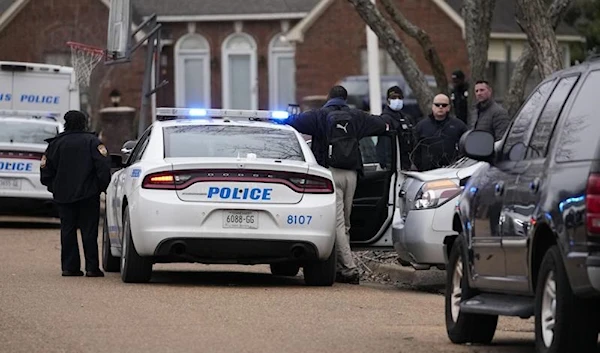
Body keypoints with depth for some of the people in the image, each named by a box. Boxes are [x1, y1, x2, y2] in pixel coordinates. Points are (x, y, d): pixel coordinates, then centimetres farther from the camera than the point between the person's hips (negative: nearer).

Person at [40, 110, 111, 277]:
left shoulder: (56, 143, 8)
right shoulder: (92, 141, -2)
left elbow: (46, 169, 7)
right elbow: (103, 164, -12)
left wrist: (54, 188, 16)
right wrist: (102, 186, -2)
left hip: (63, 195, 3)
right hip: (88, 194, -3)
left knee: (67, 230, 7)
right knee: (89, 230, -1)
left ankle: (69, 266, 3)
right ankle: (92, 267, -5)